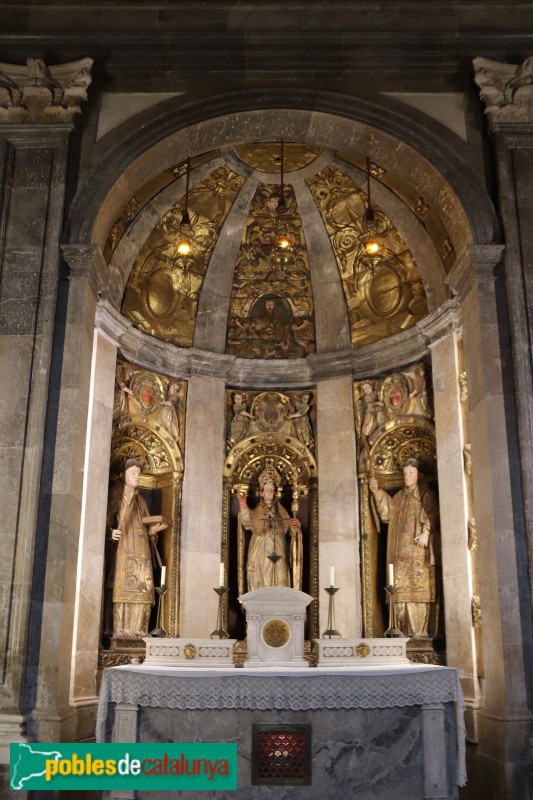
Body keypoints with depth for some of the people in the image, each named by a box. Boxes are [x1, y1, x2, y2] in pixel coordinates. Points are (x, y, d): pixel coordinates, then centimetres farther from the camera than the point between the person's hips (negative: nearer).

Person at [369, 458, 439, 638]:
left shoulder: (426, 494, 5)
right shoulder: (399, 496, 23)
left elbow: (432, 515, -8)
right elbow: (386, 514, 15)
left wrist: (426, 532, -24)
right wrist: (377, 493, 7)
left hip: (418, 550, -5)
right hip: (400, 552, 6)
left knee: (419, 589, -9)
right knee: (401, 590, 1)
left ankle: (421, 630, -8)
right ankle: (405, 630, 3)